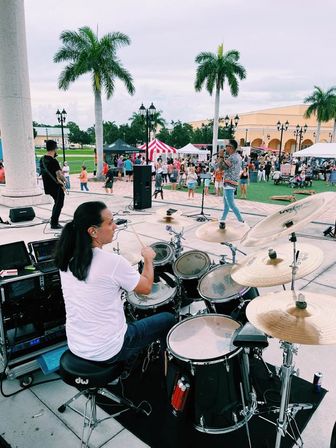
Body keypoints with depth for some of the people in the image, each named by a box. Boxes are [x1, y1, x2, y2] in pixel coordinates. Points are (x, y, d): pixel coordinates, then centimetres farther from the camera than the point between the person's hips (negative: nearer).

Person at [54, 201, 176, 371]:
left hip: (75, 346, 7)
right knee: (168, 319, 12)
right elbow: (146, 288, -10)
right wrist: (148, 258, 4)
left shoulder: (67, 258, -6)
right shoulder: (113, 262, -26)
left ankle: (127, 368, 42)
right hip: (107, 352, -7)